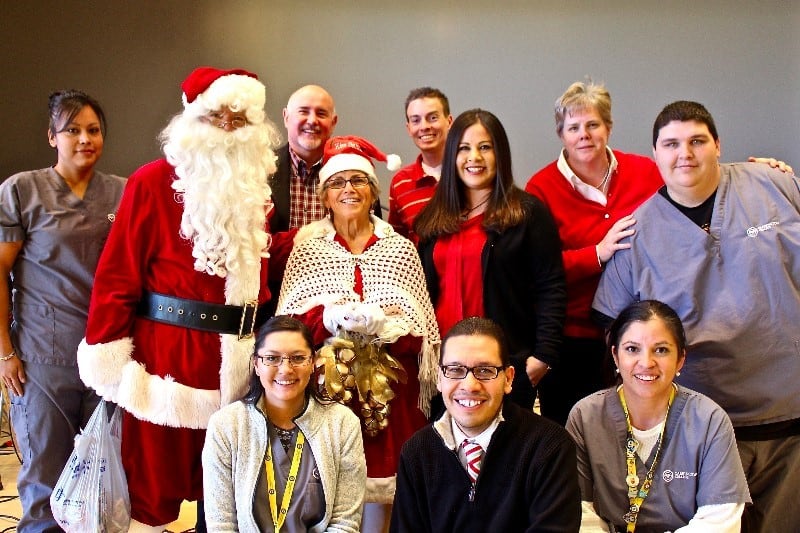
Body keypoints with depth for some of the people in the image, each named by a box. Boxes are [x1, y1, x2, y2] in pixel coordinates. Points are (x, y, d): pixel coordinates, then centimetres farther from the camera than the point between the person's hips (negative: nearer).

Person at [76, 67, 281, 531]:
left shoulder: (256, 188, 12)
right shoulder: (154, 181, -4)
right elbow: (117, 276, -7)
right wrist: (109, 358, -11)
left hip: (237, 360, 5)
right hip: (165, 351, -4)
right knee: (154, 488, 4)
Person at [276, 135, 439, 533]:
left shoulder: (401, 249, 6)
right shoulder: (307, 247, 6)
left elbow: (420, 329, 1)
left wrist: (382, 325, -17)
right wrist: (331, 318, -18)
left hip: (386, 389, 0)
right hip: (324, 385, 0)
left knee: (379, 495, 2)